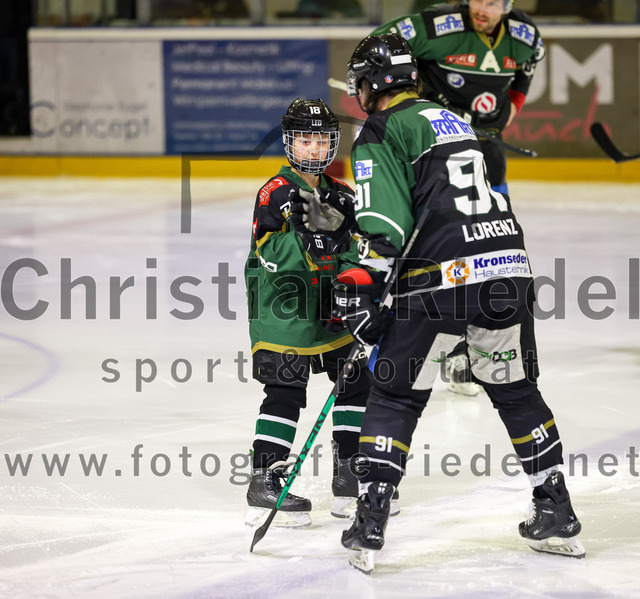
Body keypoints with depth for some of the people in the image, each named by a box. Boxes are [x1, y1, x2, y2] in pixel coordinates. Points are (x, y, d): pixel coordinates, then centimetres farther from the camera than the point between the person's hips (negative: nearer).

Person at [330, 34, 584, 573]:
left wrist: (361, 290, -7)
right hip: (509, 265, 6)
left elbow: (386, 225, -11)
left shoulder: (380, 134, 1)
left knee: (395, 397, 5)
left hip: (441, 280, -6)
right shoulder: (455, 122, 25)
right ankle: (558, 517, 22)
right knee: (517, 392, 20)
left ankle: (370, 527, 0)